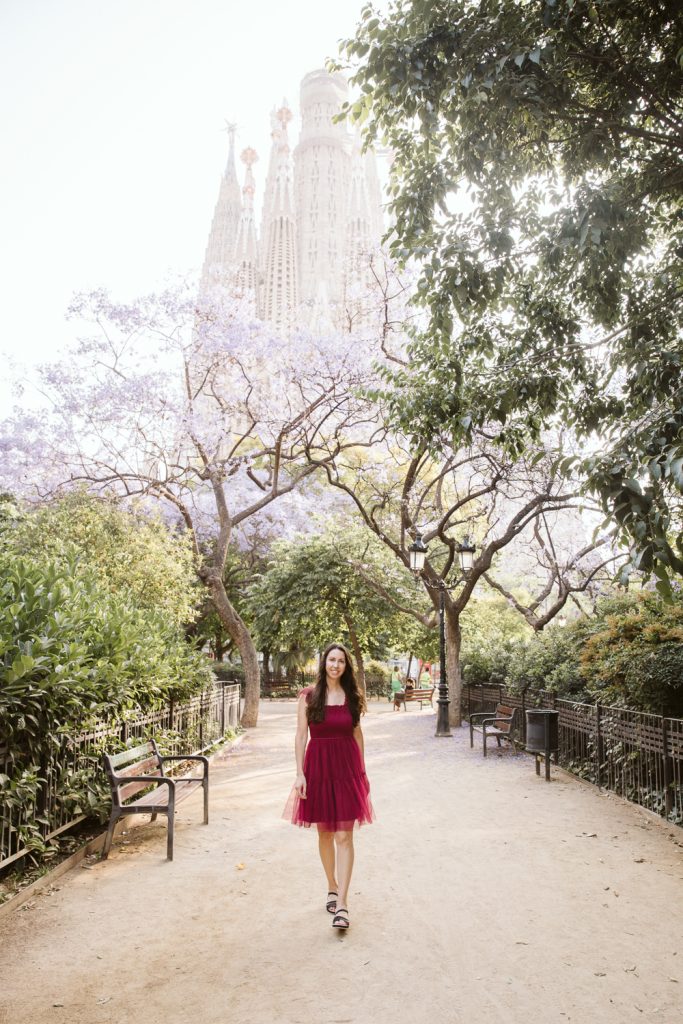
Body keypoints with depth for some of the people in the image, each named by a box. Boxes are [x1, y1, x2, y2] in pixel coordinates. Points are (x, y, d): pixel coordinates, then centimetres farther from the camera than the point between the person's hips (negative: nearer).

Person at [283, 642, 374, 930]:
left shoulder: (352, 696, 2)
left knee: (344, 836, -4)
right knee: (325, 832, 12)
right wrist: (300, 773, -8)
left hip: (347, 767, 0)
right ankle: (332, 887, 33)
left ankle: (342, 905, 0)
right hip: (318, 766, 0)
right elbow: (301, 736, -2)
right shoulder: (308, 696, -3)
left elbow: (357, 735, 9)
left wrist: (362, 771, 10)